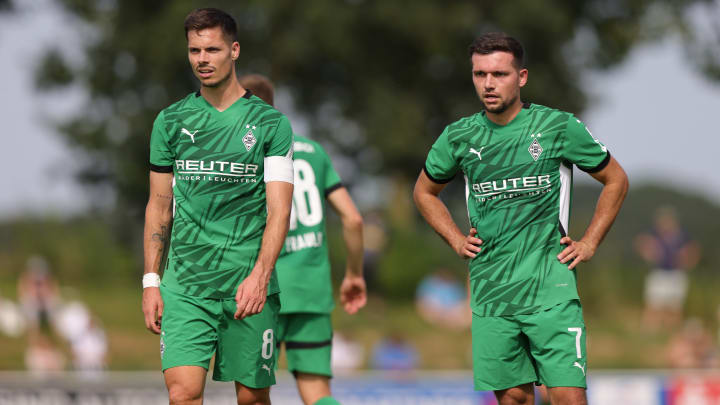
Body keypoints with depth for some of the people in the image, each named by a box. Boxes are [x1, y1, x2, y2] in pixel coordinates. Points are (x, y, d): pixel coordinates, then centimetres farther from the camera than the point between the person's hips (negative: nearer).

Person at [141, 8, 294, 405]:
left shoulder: (270, 123, 1)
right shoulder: (171, 120, 9)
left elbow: (279, 209, -6)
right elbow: (159, 206, 14)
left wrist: (259, 276, -19)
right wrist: (151, 282, 7)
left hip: (249, 287, -1)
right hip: (184, 286, 1)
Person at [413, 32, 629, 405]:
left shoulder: (559, 127, -2)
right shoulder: (459, 137, 6)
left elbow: (616, 180, 11)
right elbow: (424, 192, 26)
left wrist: (589, 243, 5)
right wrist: (456, 240, 13)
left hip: (550, 290, -3)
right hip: (491, 296, 3)